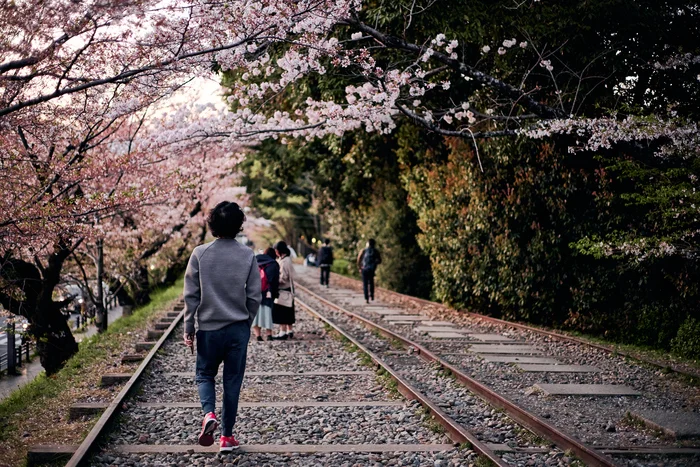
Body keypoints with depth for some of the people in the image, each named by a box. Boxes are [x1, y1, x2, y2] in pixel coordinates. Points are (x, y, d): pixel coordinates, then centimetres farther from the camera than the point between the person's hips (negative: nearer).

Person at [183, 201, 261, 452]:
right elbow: (254, 296, -1)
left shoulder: (200, 253, -7)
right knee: (232, 382, 10)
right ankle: (227, 437, 15)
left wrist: (188, 328, 3)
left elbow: (191, 295, -5)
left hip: (208, 328, 0)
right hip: (238, 328, 1)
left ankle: (209, 413, -8)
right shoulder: (248, 255, -5)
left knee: (205, 375, 18)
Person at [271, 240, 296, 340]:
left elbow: (283, 277, -21)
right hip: (287, 290, 10)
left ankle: (283, 332, -4)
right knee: (287, 312, 16)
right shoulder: (287, 259, 11)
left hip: (284, 290, -10)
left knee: (281, 311, -5)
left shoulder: (284, 261, -19)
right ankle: (289, 331, 23)